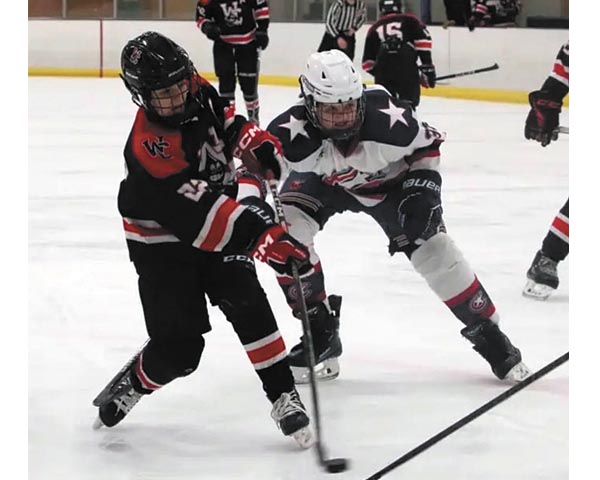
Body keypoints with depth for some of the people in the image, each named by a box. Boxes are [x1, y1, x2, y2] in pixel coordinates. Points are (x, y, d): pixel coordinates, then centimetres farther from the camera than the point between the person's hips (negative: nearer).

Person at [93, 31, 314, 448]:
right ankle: (132, 385, 24)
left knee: (247, 304, -16)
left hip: (216, 224, 5)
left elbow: (229, 123, 13)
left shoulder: (200, 95, -13)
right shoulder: (149, 147, -34)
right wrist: (264, 238, -42)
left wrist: (259, 143, -5)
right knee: (178, 348, -7)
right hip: (162, 240, -5)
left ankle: (284, 396, -11)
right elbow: (199, 214, -38)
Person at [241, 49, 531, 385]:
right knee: (288, 232, -22)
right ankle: (320, 332, -4)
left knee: (433, 248, -10)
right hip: (320, 181, 1)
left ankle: (488, 334, 9)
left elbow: (428, 143, -16)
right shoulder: (293, 134, -40)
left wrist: (424, 188, -23)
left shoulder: (390, 121, -37)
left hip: (388, 179, -1)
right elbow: (255, 171, -33)